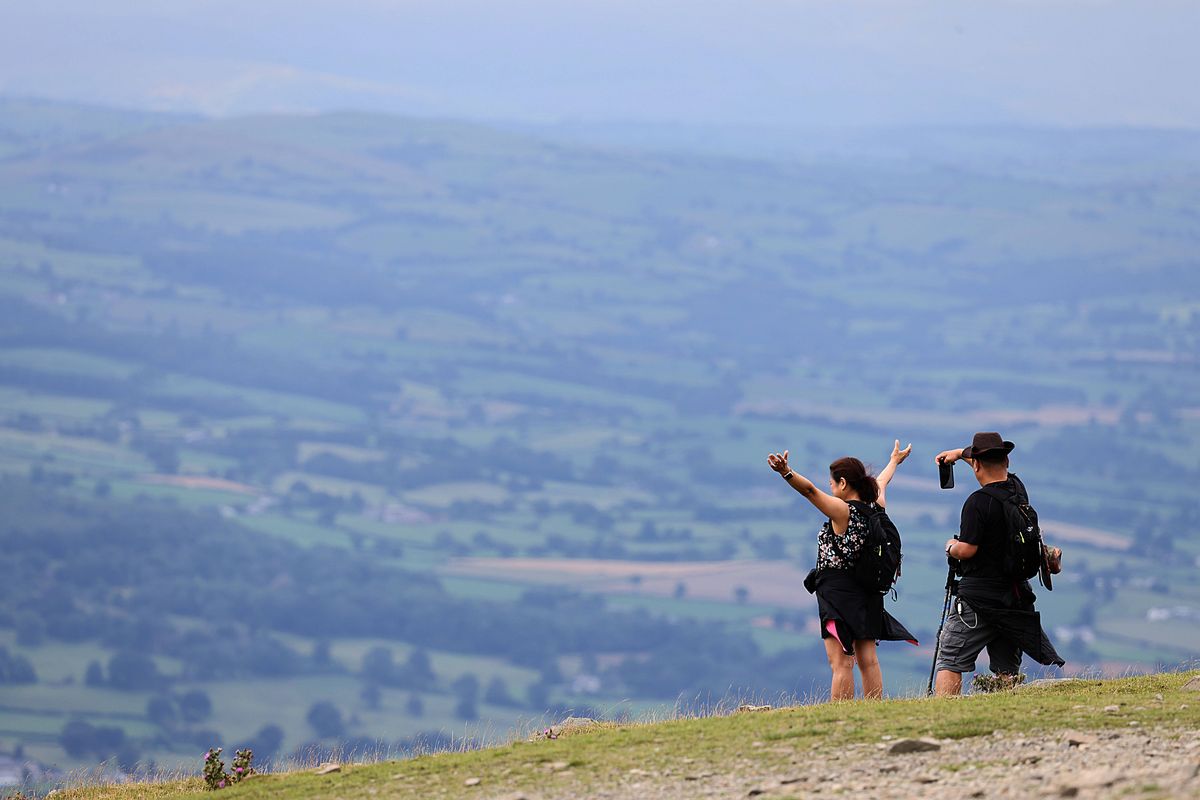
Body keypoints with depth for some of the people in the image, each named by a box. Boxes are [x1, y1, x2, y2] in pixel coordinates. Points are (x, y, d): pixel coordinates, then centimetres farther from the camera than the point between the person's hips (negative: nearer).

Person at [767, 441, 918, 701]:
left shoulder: (842, 511, -14)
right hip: (867, 594, 8)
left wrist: (786, 473, -43)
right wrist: (894, 462, 50)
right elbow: (881, 483, 29)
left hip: (838, 589, -8)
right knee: (868, 660, 12)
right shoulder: (875, 508, 8)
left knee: (841, 663, -11)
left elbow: (810, 491, -29)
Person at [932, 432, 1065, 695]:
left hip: (978, 598, -6)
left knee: (949, 663, -3)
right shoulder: (1018, 490, 6)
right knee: (1007, 669, 11)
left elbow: (966, 550, -18)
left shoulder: (978, 502, -16)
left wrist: (951, 546, 5)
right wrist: (959, 453, 40)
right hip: (1016, 599, 6)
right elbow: (997, 462, 27)